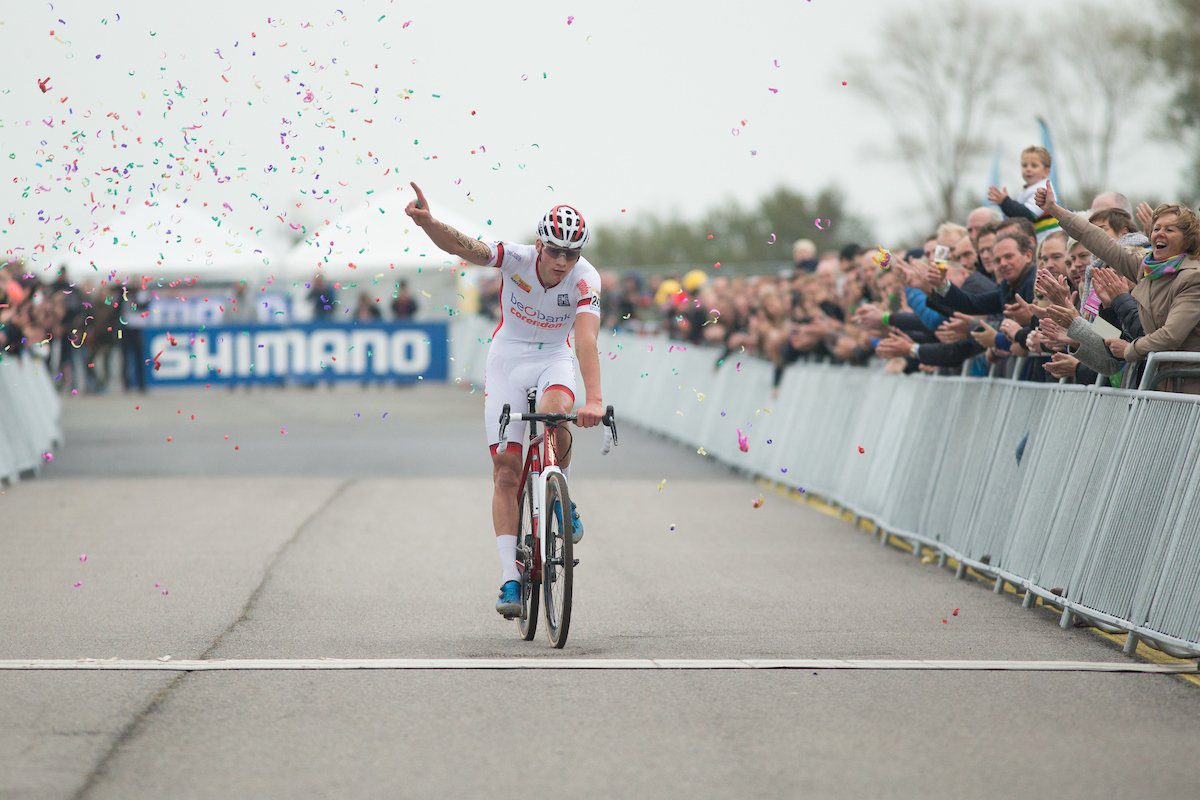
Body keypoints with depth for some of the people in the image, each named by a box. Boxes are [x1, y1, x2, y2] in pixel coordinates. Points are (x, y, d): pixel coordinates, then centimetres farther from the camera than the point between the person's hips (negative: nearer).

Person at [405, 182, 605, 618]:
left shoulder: (585, 279, -22)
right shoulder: (517, 258, -21)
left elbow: (586, 340, -34)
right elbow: (462, 247, -34)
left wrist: (594, 399, -48)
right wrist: (427, 223, -56)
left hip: (554, 358, 0)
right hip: (508, 358, 0)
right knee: (506, 469, -7)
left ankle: (561, 501, -5)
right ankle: (510, 579, -7)